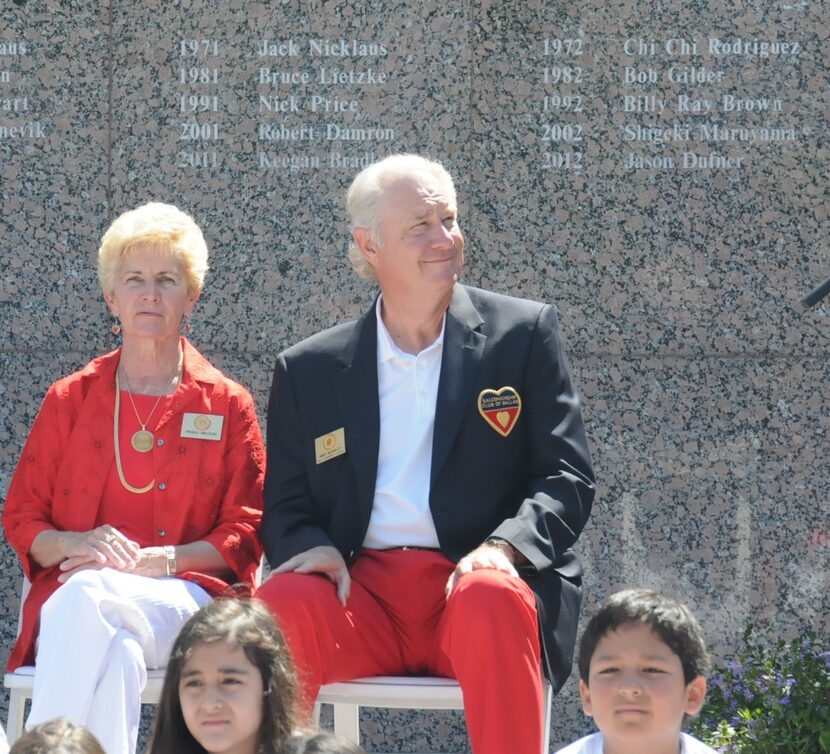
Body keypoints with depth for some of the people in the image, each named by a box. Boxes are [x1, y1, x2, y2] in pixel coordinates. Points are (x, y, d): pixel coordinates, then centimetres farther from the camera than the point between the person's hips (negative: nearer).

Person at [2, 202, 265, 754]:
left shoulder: (228, 405, 15)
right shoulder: (70, 400, 20)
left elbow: (244, 535, 8)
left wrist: (161, 559, -10)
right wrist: (75, 544, -8)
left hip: (185, 598, -1)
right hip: (74, 590, 1)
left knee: (88, 598, -39)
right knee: (115, 653, -40)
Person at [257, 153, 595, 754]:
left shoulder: (524, 335, 10)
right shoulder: (309, 371, 15)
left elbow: (569, 479, 5)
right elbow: (285, 509, 16)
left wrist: (504, 548, -15)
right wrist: (314, 548, -9)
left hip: (478, 578, -2)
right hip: (362, 594, 2)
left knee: (492, 601, -37)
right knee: (284, 603, -31)